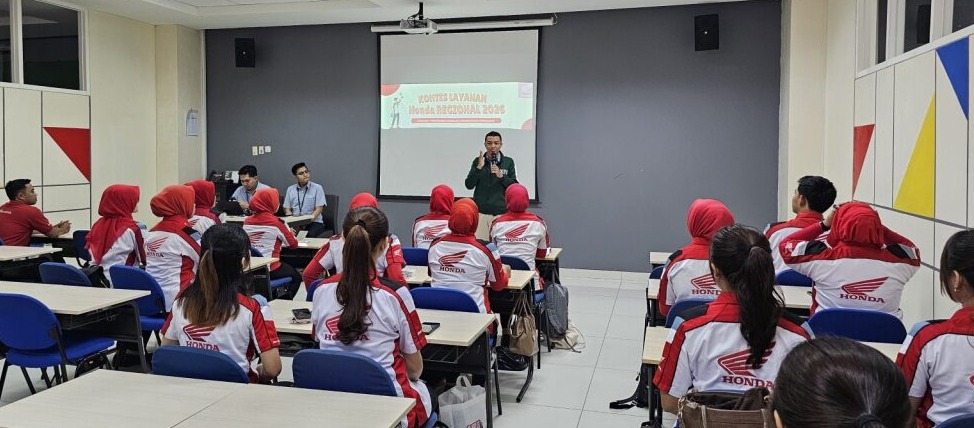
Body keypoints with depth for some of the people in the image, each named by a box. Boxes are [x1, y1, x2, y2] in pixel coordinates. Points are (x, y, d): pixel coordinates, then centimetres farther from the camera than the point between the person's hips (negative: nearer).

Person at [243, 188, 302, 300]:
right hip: (269, 270, -6)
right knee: (296, 276, 23)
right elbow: (293, 244, -6)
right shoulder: (276, 222, -15)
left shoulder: (247, 221, 1)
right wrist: (290, 233, 14)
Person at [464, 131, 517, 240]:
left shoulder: (508, 162, 6)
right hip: (480, 212, 0)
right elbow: (469, 185, 1)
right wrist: (479, 168, -12)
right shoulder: (478, 161, 6)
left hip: (501, 212, 0)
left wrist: (501, 175, -12)